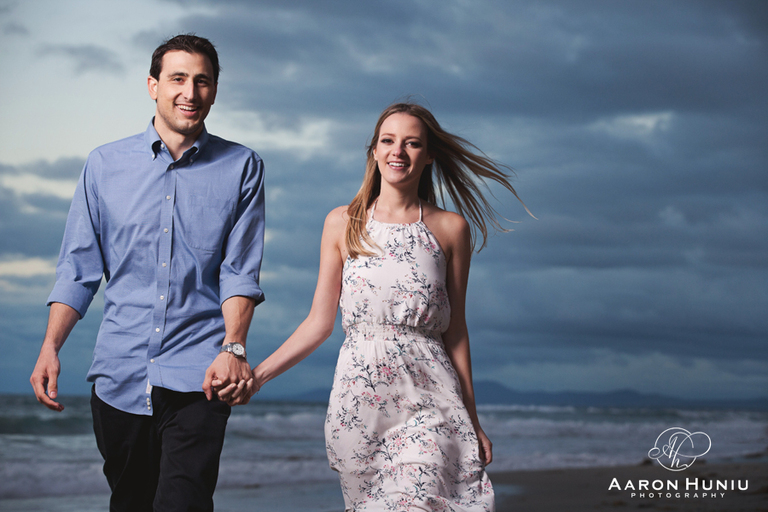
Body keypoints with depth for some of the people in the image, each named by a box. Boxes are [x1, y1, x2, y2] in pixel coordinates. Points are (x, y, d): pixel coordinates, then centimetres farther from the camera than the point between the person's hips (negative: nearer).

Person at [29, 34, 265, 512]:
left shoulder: (242, 168, 4)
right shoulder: (105, 165, 9)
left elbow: (240, 272, -1)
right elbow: (79, 268, 9)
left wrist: (233, 347, -16)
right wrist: (50, 347, -3)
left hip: (196, 377, -2)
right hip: (119, 373, 3)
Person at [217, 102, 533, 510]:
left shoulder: (451, 229, 6)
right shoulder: (343, 223, 8)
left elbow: (455, 330, 9)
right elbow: (319, 322, 8)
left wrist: (472, 420, 8)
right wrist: (258, 374, -3)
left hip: (427, 400, -1)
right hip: (360, 396, 1)